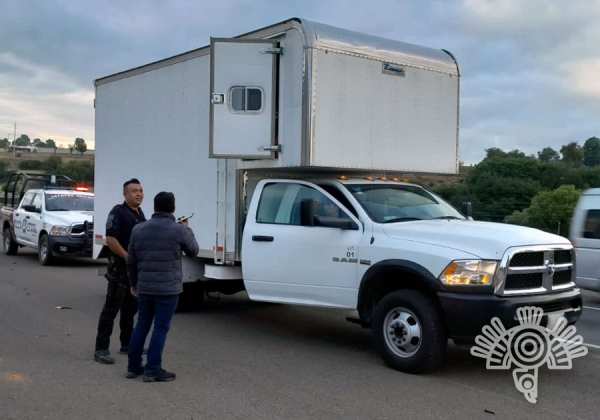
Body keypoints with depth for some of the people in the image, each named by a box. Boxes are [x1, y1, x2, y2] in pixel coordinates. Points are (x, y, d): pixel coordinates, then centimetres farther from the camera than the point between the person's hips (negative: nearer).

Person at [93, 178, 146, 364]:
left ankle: (127, 344, 26)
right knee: (111, 309, -5)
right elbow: (110, 239, -20)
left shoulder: (140, 213, 14)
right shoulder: (118, 212, -12)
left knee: (130, 309, 15)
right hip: (120, 269, -8)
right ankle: (101, 349, -1)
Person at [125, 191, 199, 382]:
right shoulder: (179, 230, -9)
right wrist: (187, 230, 23)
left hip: (144, 287, 5)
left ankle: (133, 367, 22)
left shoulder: (138, 229, 6)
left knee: (142, 325, 16)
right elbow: (193, 251, 8)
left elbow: (131, 261, 11)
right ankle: (153, 370, 4)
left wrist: (134, 284, 24)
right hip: (168, 288, -5)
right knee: (161, 328, 2)